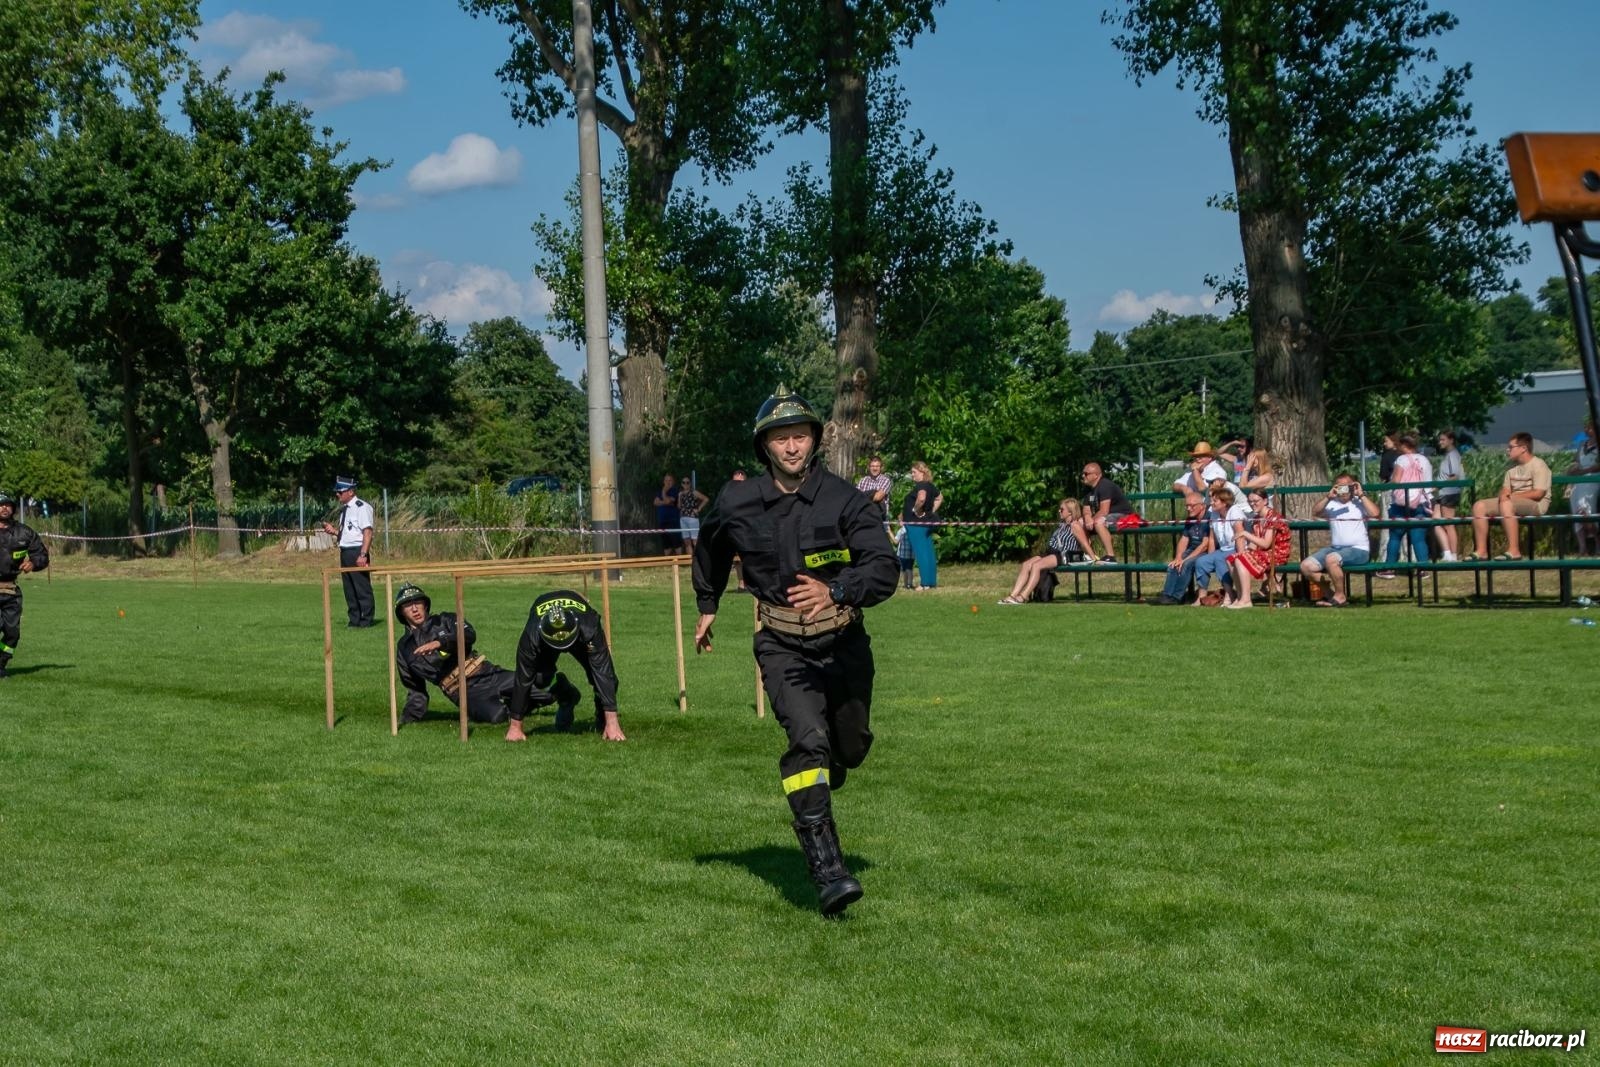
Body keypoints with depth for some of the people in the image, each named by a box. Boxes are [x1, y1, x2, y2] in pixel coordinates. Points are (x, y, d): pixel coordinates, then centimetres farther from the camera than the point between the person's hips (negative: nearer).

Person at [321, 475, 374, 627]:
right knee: (349, 589, 12)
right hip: (345, 551, 9)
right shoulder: (344, 509, 15)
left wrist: (363, 555, -22)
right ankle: (354, 620, 19)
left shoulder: (361, 507, -11)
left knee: (362, 588, -5)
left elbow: (368, 532, -17)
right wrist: (334, 530, 3)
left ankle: (366, 621, 1)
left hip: (357, 551, -9)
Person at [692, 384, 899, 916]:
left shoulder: (845, 500, -11)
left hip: (843, 642, 1)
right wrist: (707, 606, 27)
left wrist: (835, 591, -40)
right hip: (782, 645, -1)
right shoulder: (736, 504, -3)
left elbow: (883, 568, -22)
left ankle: (816, 781, 55)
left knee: (850, 747, 15)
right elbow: (709, 547, 20)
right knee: (808, 738, -22)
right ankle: (828, 871, -27)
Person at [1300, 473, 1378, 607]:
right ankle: (1330, 594, 3)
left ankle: (1340, 596, -15)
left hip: (1358, 549, -5)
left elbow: (1374, 513, -14)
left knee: (1331, 559, -34)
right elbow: (1315, 513, -2)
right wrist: (1328, 497, -12)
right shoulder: (1332, 503, 15)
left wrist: (1361, 495, -8)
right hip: (1335, 548, 5)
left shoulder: (1360, 502, 6)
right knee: (1306, 566, -12)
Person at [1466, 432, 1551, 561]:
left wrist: (1512, 495, -16)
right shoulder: (1513, 467, 17)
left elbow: (1538, 493, -17)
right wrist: (1504, 495, -11)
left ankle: (1513, 551, -40)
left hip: (1536, 504, -9)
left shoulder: (1538, 465, -8)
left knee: (1506, 504, -38)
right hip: (1514, 501, 9)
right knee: (1479, 506, -6)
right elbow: (1505, 489, 15)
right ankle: (1481, 551, -11)